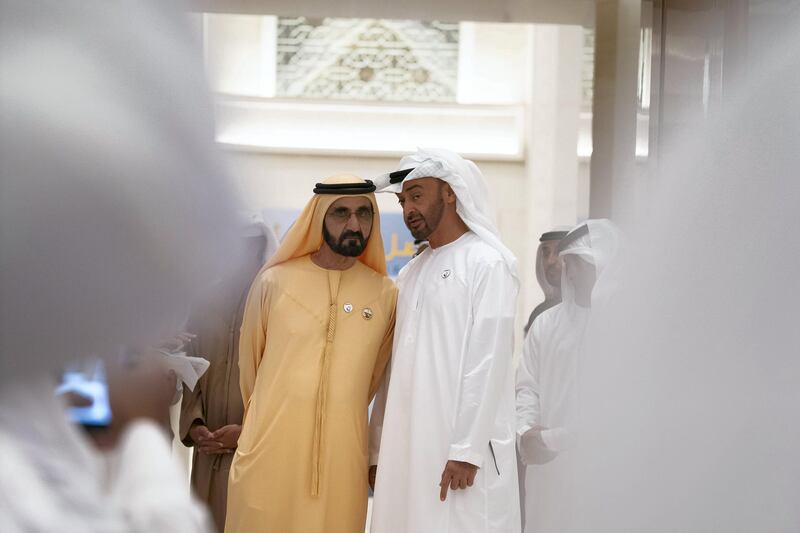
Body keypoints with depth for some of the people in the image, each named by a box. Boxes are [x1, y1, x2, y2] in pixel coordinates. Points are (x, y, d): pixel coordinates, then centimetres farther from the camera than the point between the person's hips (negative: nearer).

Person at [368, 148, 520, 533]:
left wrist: (467, 451, -17)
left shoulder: (487, 263, -4)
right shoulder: (410, 274, 17)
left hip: (459, 451, -6)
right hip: (405, 448, 7)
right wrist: (378, 448, 12)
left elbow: (487, 363, -11)